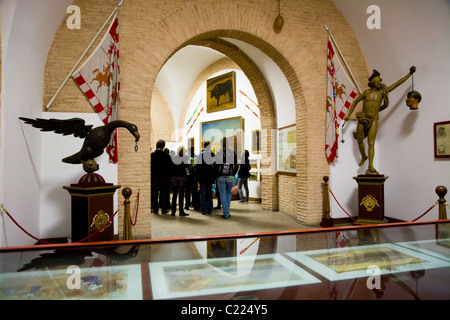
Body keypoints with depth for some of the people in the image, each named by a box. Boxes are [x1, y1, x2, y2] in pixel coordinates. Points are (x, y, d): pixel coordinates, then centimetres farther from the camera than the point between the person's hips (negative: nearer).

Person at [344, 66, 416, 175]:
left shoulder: (383, 91, 2)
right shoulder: (366, 92, -1)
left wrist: (410, 74, 12)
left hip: (374, 120, 0)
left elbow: (397, 83, 9)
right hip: (362, 119, 0)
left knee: (371, 143, -10)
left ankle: (370, 167, -15)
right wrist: (348, 114, 10)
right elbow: (355, 101, 11)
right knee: (360, 141, 11)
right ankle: (363, 157, 40)